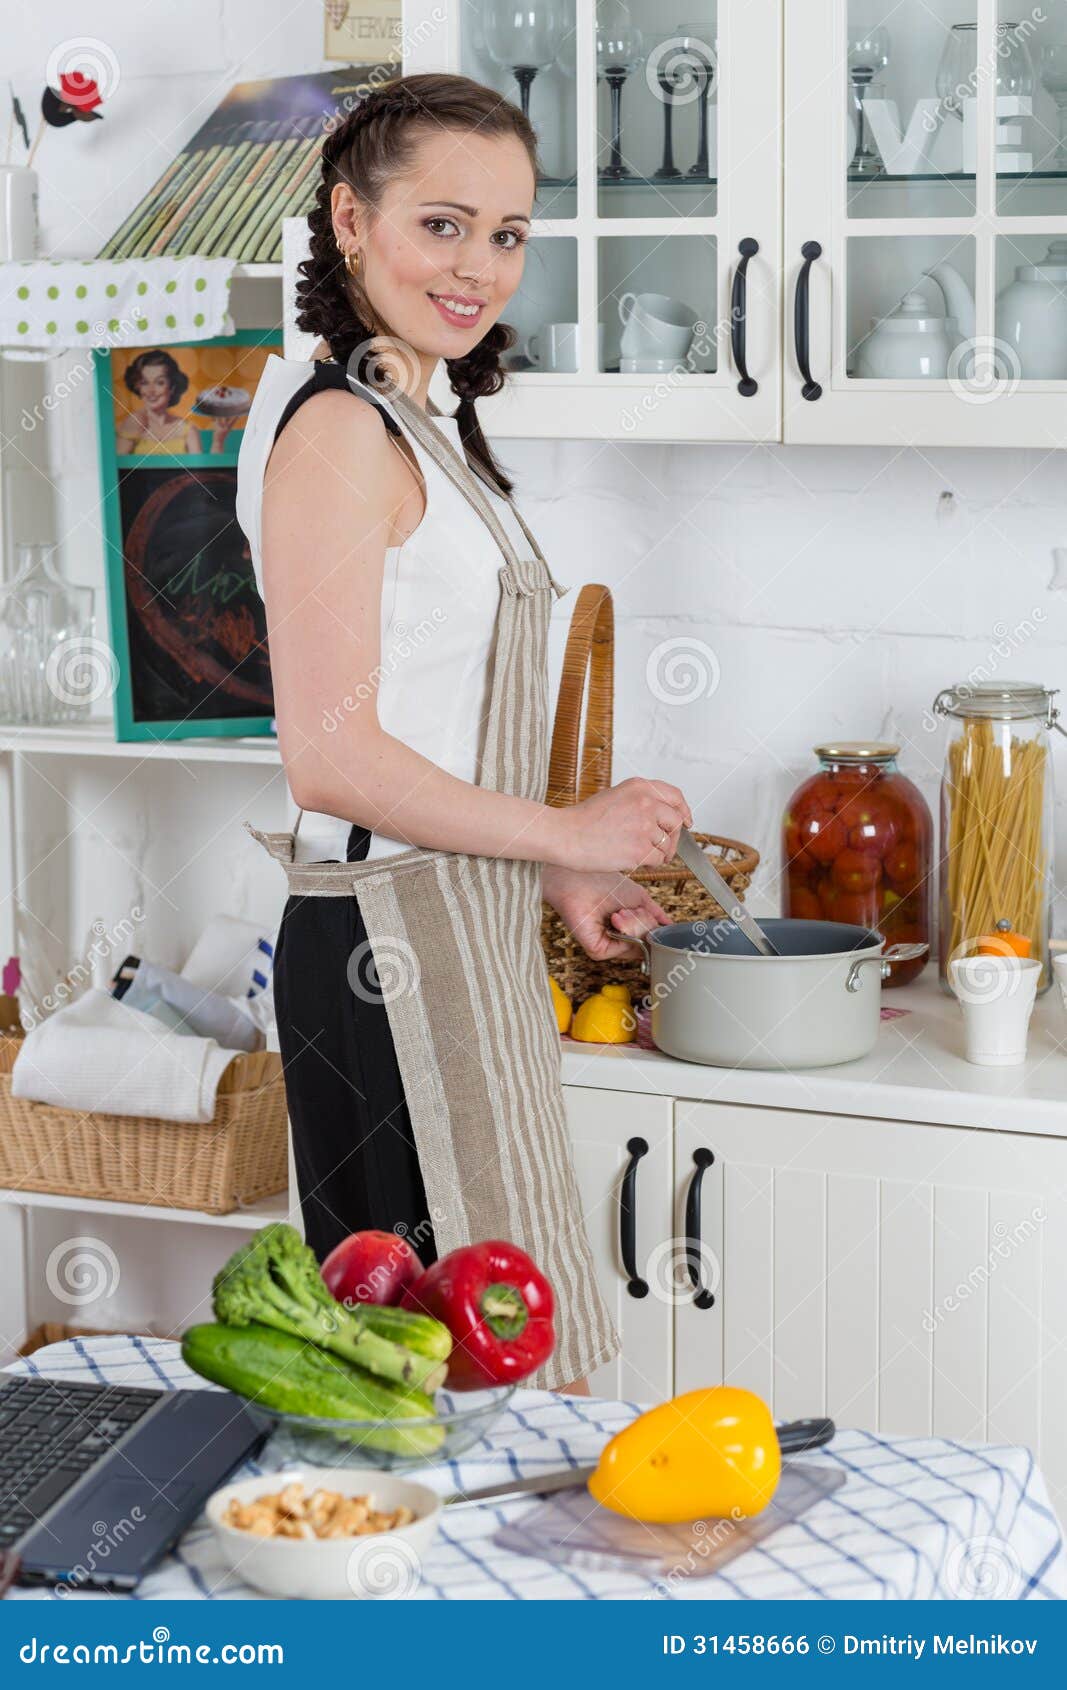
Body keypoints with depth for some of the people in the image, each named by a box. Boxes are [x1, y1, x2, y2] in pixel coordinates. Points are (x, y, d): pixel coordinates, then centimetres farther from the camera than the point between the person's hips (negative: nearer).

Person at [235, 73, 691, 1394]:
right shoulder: (337, 430, -15)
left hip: (463, 944, 10)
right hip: (393, 952, -10)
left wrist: (561, 883, 17)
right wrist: (567, 834, -12)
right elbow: (332, 758, -20)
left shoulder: (421, 431, 15)